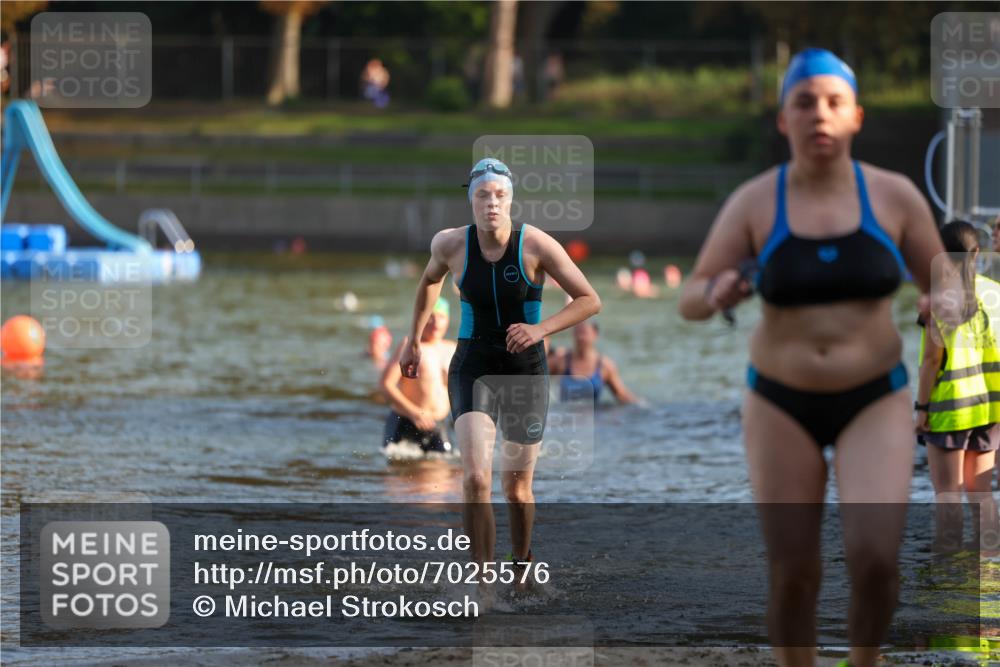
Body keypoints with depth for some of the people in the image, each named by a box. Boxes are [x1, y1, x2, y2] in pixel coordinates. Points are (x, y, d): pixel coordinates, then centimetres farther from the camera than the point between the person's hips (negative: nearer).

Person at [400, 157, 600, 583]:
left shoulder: (537, 245, -14)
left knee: (517, 488, 11)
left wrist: (541, 329, -24)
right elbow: (430, 281, 17)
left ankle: (522, 563, 39)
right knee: (476, 479, -21)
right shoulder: (451, 245, -8)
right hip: (473, 368, 0)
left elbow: (590, 300, -10)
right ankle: (482, 583, -17)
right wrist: (414, 340, 21)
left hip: (526, 371, 0)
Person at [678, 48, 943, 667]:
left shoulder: (894, 195, -6)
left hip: (875, 403, 0)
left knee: (876, 558, -18)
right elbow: (689, 302, -7)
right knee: (793, 574, 1)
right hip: (783, 406, 0)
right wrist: (716, 295, -31)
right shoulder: (753, 202, -7)